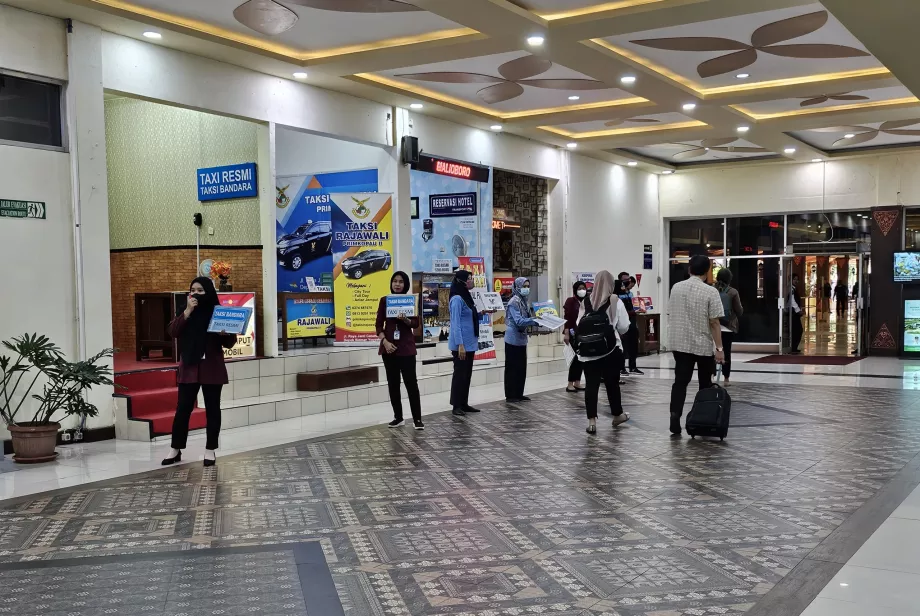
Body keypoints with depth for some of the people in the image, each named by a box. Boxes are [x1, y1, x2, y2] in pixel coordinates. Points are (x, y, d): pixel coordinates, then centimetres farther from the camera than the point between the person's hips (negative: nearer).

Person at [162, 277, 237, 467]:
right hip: (189, 367, 2)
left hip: (212, 368, -2)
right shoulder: (185, 311, 8)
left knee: (212, 408, 4)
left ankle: (210, 450, 12)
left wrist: (226, 334, -20)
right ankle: (176, 450, 12)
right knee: (183, 408, 2)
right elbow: (173, 332, -8)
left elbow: (229, 343, 2)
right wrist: (187, 311, -15)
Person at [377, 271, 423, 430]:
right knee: (393, 383, 6)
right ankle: (398, 417, 15)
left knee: (411, 382, -6)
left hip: (406, 347, -2)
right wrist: (385, 342, -11)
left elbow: (416, 323, -1)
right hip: (389, 347, 2)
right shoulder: (384, 300, 4)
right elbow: (379, 324, 2)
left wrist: (405, 320, -21)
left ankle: (417, 418, -2)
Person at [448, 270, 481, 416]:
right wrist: (460, 344, -22)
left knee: (467, 374, 12)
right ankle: (456, 406, 4)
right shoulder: (457, 299, -15)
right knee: (460, 373, -3)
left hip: (470, 343, 9)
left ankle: (464, 404, 19)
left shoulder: (466, 296, 11)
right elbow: (455, 323, -19)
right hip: (461, 344, -9)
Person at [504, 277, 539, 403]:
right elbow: (519, 321, -23)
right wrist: (535, 320, -27)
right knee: (512, 368, -1)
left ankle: (519, 394, 21)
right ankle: (510, 395, 5)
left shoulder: (524, 301, 10)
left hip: (521, 339, 8)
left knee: (522, 368, 12)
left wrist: (538, 322, 0)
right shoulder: (514, 302, -16)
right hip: (513, 340, -8)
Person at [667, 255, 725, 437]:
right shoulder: (710, 292, -12)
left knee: (680, 382, 4)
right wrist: (719, 348, -10)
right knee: (706, 385, 13)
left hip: (680, 343, 3)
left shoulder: (676, 288, 3)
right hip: (703, 345, -3)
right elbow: (714, 323, -14)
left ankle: (675, 418, -12)